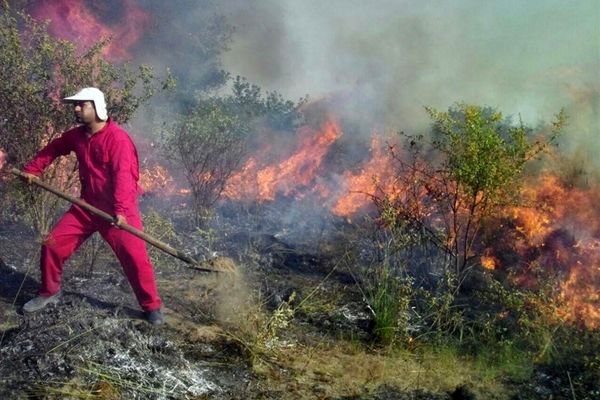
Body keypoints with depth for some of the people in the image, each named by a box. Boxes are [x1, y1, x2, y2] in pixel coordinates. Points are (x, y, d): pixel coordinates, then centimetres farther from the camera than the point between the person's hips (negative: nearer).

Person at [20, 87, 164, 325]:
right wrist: (32, 170, 13)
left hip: (117, 210, -6)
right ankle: (49, 293, 27)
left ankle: (152, 307, 5)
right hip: (87, 205, 7)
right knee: (53, 244, 4)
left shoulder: (118, 138, -19)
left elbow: (123, 175, -28)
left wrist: (121, 210, -37)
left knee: (135, 257, -12)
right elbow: (53, 149, 24)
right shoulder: (76, 135, 4)